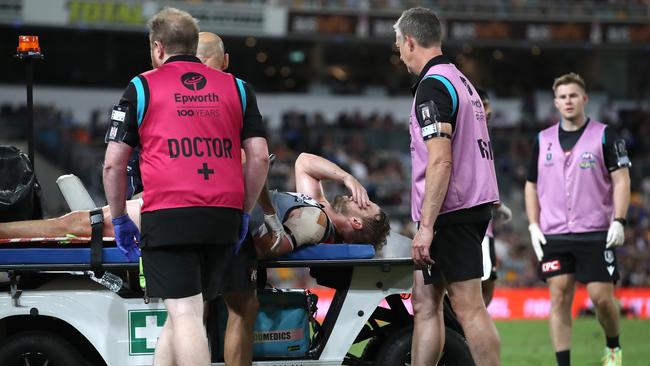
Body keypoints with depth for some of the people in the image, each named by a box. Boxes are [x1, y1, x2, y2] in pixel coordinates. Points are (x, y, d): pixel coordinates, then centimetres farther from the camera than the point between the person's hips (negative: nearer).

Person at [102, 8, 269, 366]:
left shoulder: (142, 86, 6)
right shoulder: (236, 87, 16)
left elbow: (113, 163, 4)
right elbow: (259, 156, 9)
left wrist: (119, 220, 14)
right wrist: (244, 213, 17)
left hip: (167, 216, -4)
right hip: (223, 218, 4)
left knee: (184, 314, -8)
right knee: (182, 313, 15)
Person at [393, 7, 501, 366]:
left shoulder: (432, 85, -13)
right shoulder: (461, 80, 17)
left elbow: (440, 160, -22)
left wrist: (426, 225, -23)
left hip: (450, 212, -10)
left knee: (468, 306, -10)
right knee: (425, 302, 11)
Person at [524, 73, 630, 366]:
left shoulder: (604, 136, 0)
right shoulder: (543, 140, 10)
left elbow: (621, 180, -2)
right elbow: (532, 185, 17)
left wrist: (618, 221, -13)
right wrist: (534, 226, 6)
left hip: (596, 234, -3)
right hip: (554, 236, 3)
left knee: (601, 297, -4)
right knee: (559, 298, -3)